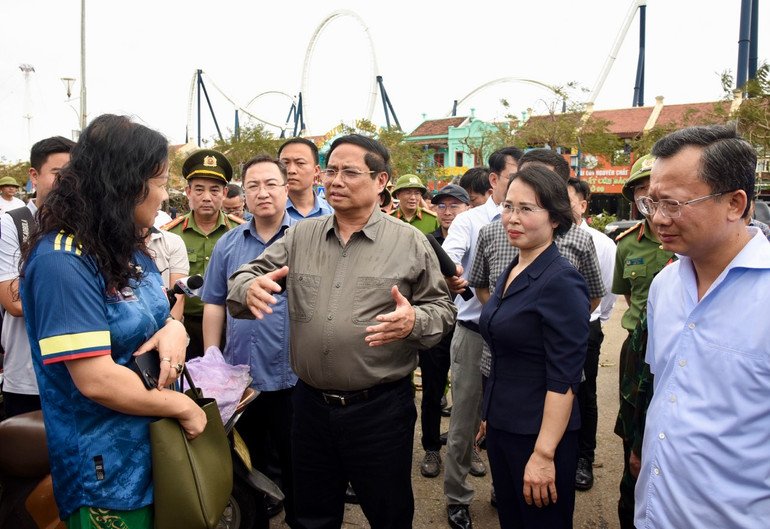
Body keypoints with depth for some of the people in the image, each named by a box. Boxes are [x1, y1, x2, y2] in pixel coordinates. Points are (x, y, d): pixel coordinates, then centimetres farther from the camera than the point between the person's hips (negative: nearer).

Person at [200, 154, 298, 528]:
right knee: (247, 463, 19)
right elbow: (214, 305, 8)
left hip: (293, 375, -3)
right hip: (239, 376, 3)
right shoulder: (228, 244, 5)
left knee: (296, 465, 13)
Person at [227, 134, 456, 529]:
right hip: (311, 403, 3)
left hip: (381, 407, -3)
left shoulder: (410, 243, -4)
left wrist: (414, 322, -23)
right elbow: (244, 278, 5)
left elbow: (442, 309, -1)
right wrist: (250, 289, -19)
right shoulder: (299, 236, 5)